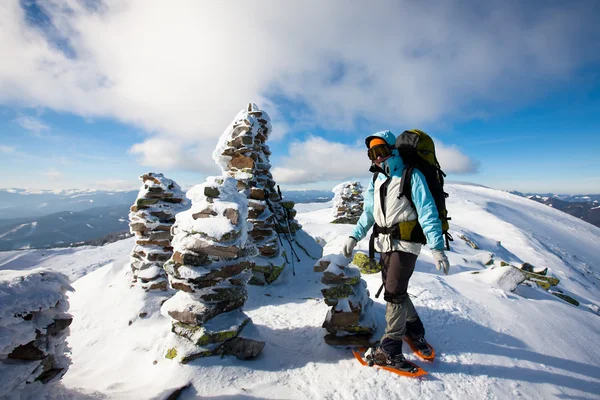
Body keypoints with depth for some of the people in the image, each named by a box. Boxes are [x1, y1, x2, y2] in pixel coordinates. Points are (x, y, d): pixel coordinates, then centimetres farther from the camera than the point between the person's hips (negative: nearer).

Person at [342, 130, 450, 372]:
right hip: (385, 243, 7)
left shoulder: (410, 175, -10)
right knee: (395, 290, 15)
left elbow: (427, 212, -16)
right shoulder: (376, 179, 11)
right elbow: (368, 212, 16)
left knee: (394, 293, -6)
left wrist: (436, 247, -22)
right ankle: (414, 328, 38)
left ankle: (389, 349, 7)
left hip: (405, 243, -7)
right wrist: (354, 237, 10)